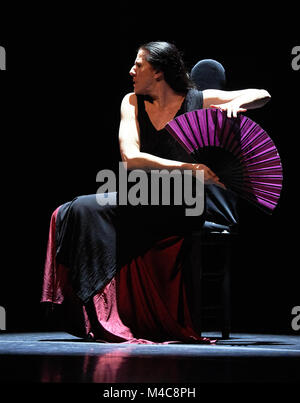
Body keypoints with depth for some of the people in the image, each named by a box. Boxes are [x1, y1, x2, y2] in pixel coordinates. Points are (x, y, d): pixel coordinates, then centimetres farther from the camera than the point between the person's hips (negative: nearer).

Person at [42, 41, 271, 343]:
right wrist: (189, 168, -21)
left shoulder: (198, 101, 0)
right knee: (80, 211, -18)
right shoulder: (133, 103, 7)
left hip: (183, 209, -5)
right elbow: (131, 158, -9)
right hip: (144, 201, 5)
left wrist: (234, 104, -20)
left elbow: (261, 95, 2)